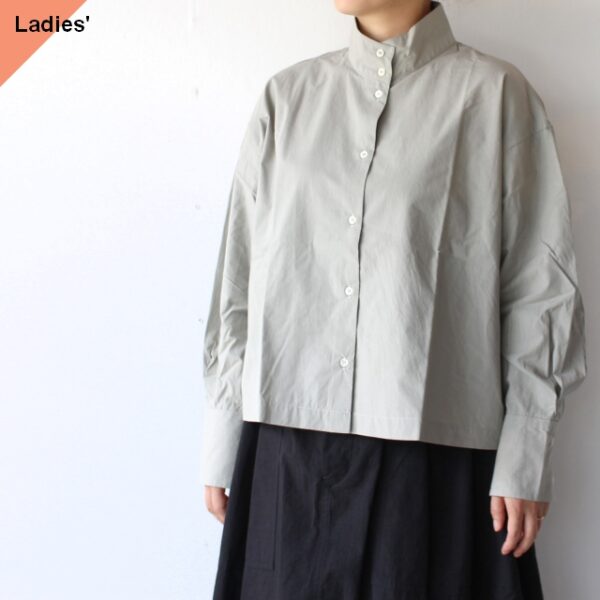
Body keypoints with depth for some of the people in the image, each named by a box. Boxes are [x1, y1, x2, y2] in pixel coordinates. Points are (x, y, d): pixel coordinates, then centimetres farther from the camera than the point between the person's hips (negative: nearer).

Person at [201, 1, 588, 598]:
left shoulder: (496, 94, -1)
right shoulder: (286, 97, 9)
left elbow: (541, 291, -1)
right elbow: (238, 281, 9)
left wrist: (525, 464, -4)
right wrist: (222, 448, 7)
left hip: (436, 444, -2)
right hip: (287, 447, 3)